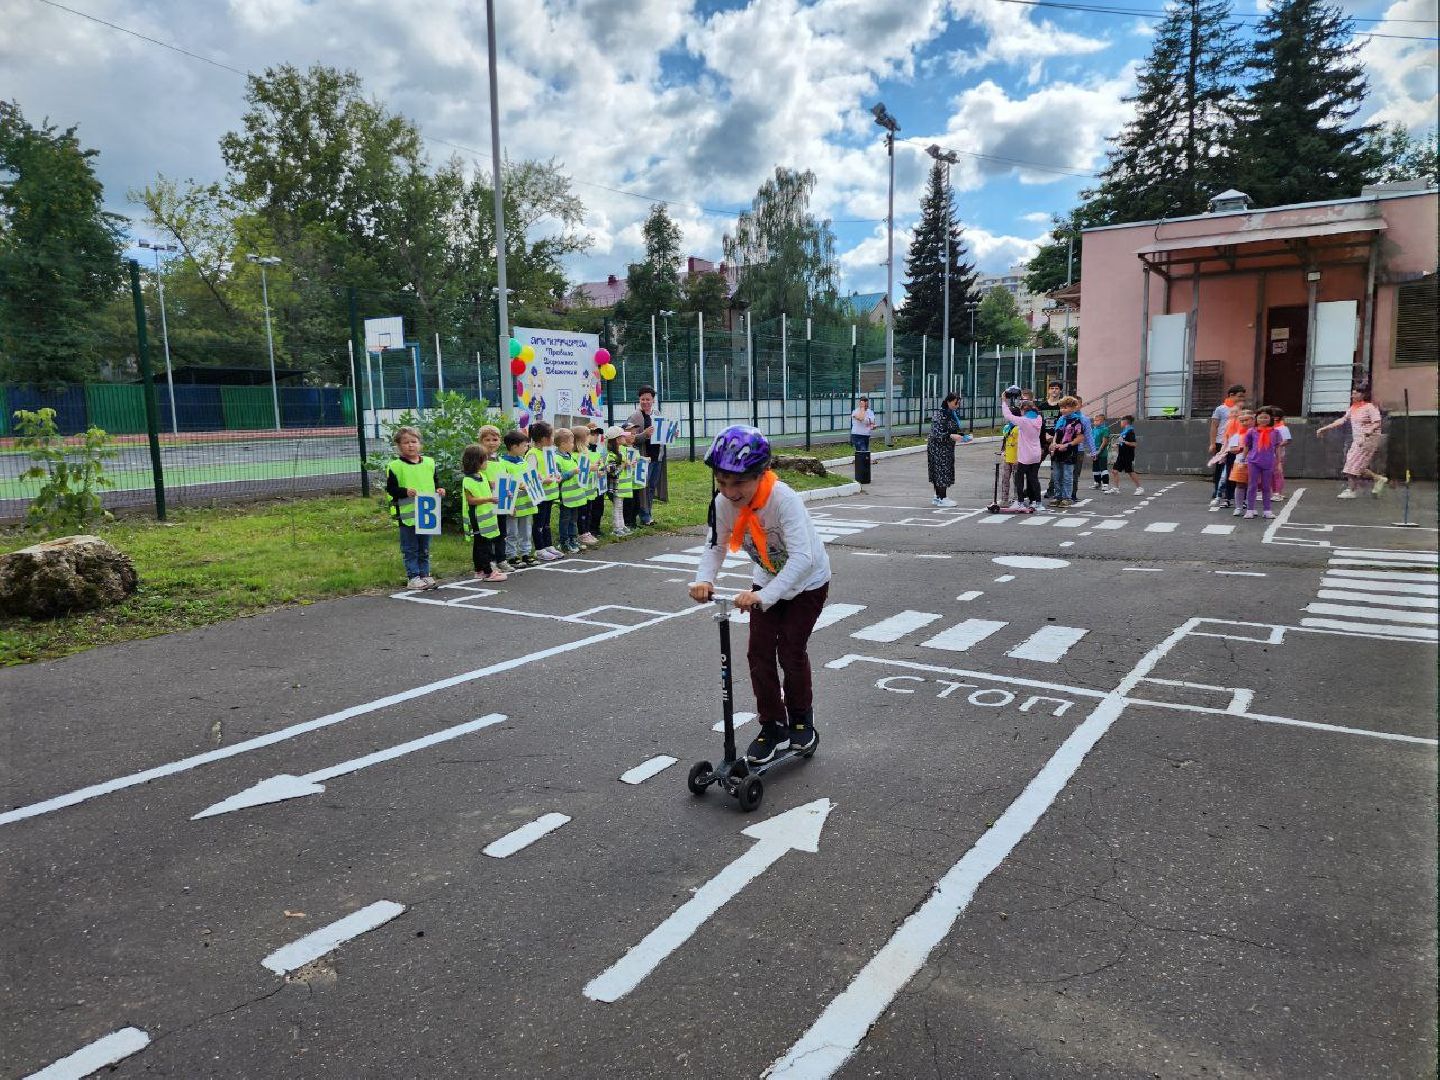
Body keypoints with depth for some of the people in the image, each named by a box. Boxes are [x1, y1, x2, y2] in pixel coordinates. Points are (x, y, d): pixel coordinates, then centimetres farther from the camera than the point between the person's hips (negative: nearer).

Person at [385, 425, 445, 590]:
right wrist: (405, 492, -22)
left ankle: (425, 575, 23)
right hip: (407, 514, -4)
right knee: (410, 550, 4)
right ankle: (413, 577, 11)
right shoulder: (395, 466, -6)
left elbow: (436, 482, 16)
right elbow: (391, 489, -7)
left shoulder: (429, 463, 7)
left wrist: (439, 490, -4)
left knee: (424, 549, 14)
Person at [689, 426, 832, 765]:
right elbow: (717, 545, -9)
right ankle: (772, 725, 15)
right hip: (767, 581, 5)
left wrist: (764, 596, -55)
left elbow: (803, 558, -45)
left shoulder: (784, 499, -38)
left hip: (807, 581, -5)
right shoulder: (724, 502, -21)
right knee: (759, 653, -2)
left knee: (791, 651, -3)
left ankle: (801, 718, 23)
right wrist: (704, 578, -29)